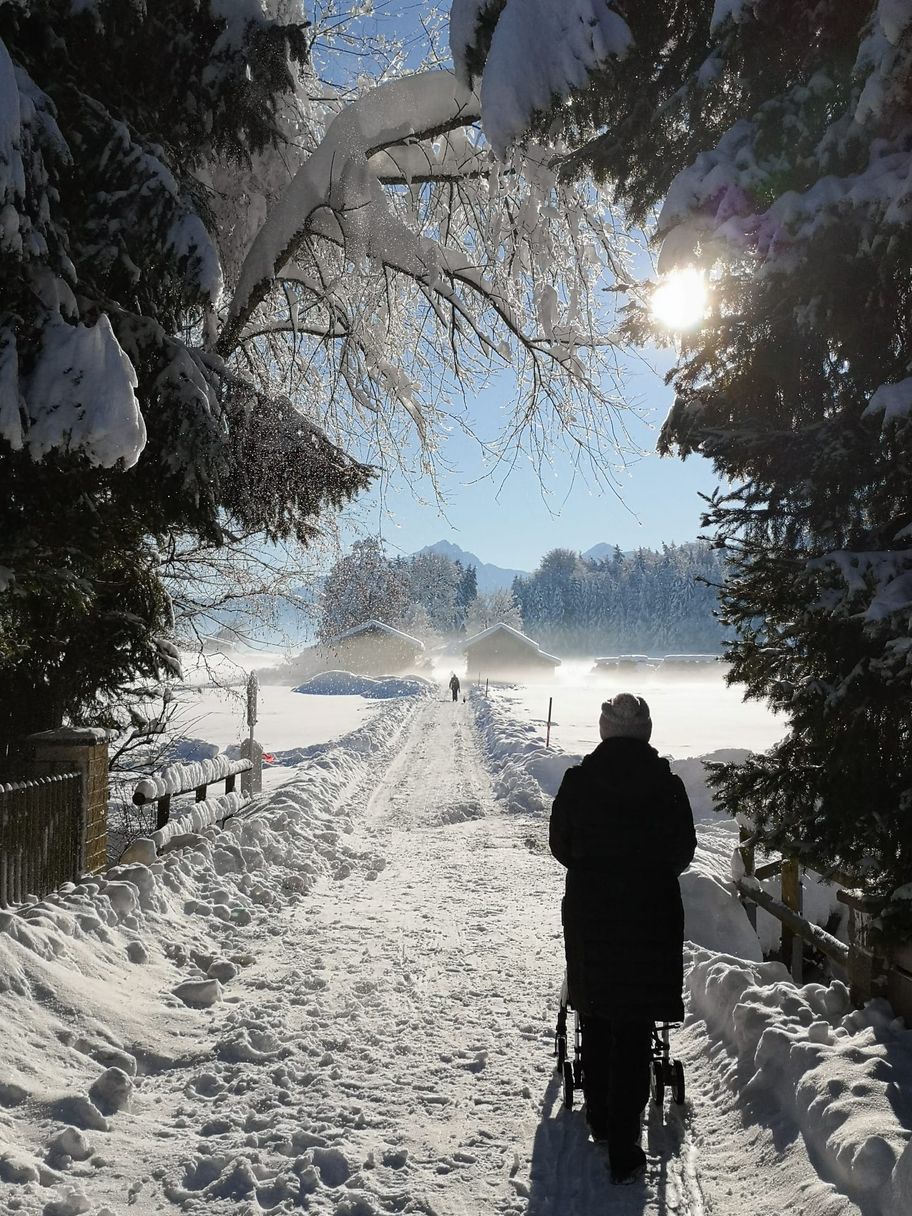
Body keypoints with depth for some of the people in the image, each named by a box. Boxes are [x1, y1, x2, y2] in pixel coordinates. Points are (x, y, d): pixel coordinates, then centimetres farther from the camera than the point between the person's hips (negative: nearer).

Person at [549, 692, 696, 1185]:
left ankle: (600, 1121, 35)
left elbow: (560, 844, 0)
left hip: (588, 914, 2)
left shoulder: (577, 780, -8)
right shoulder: (666, 784, -10)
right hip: (650, 917, -1)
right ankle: (623, 1152, 9)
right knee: (634, 1033, 6)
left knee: (595, 1021, 20)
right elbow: (683, 852, -2)